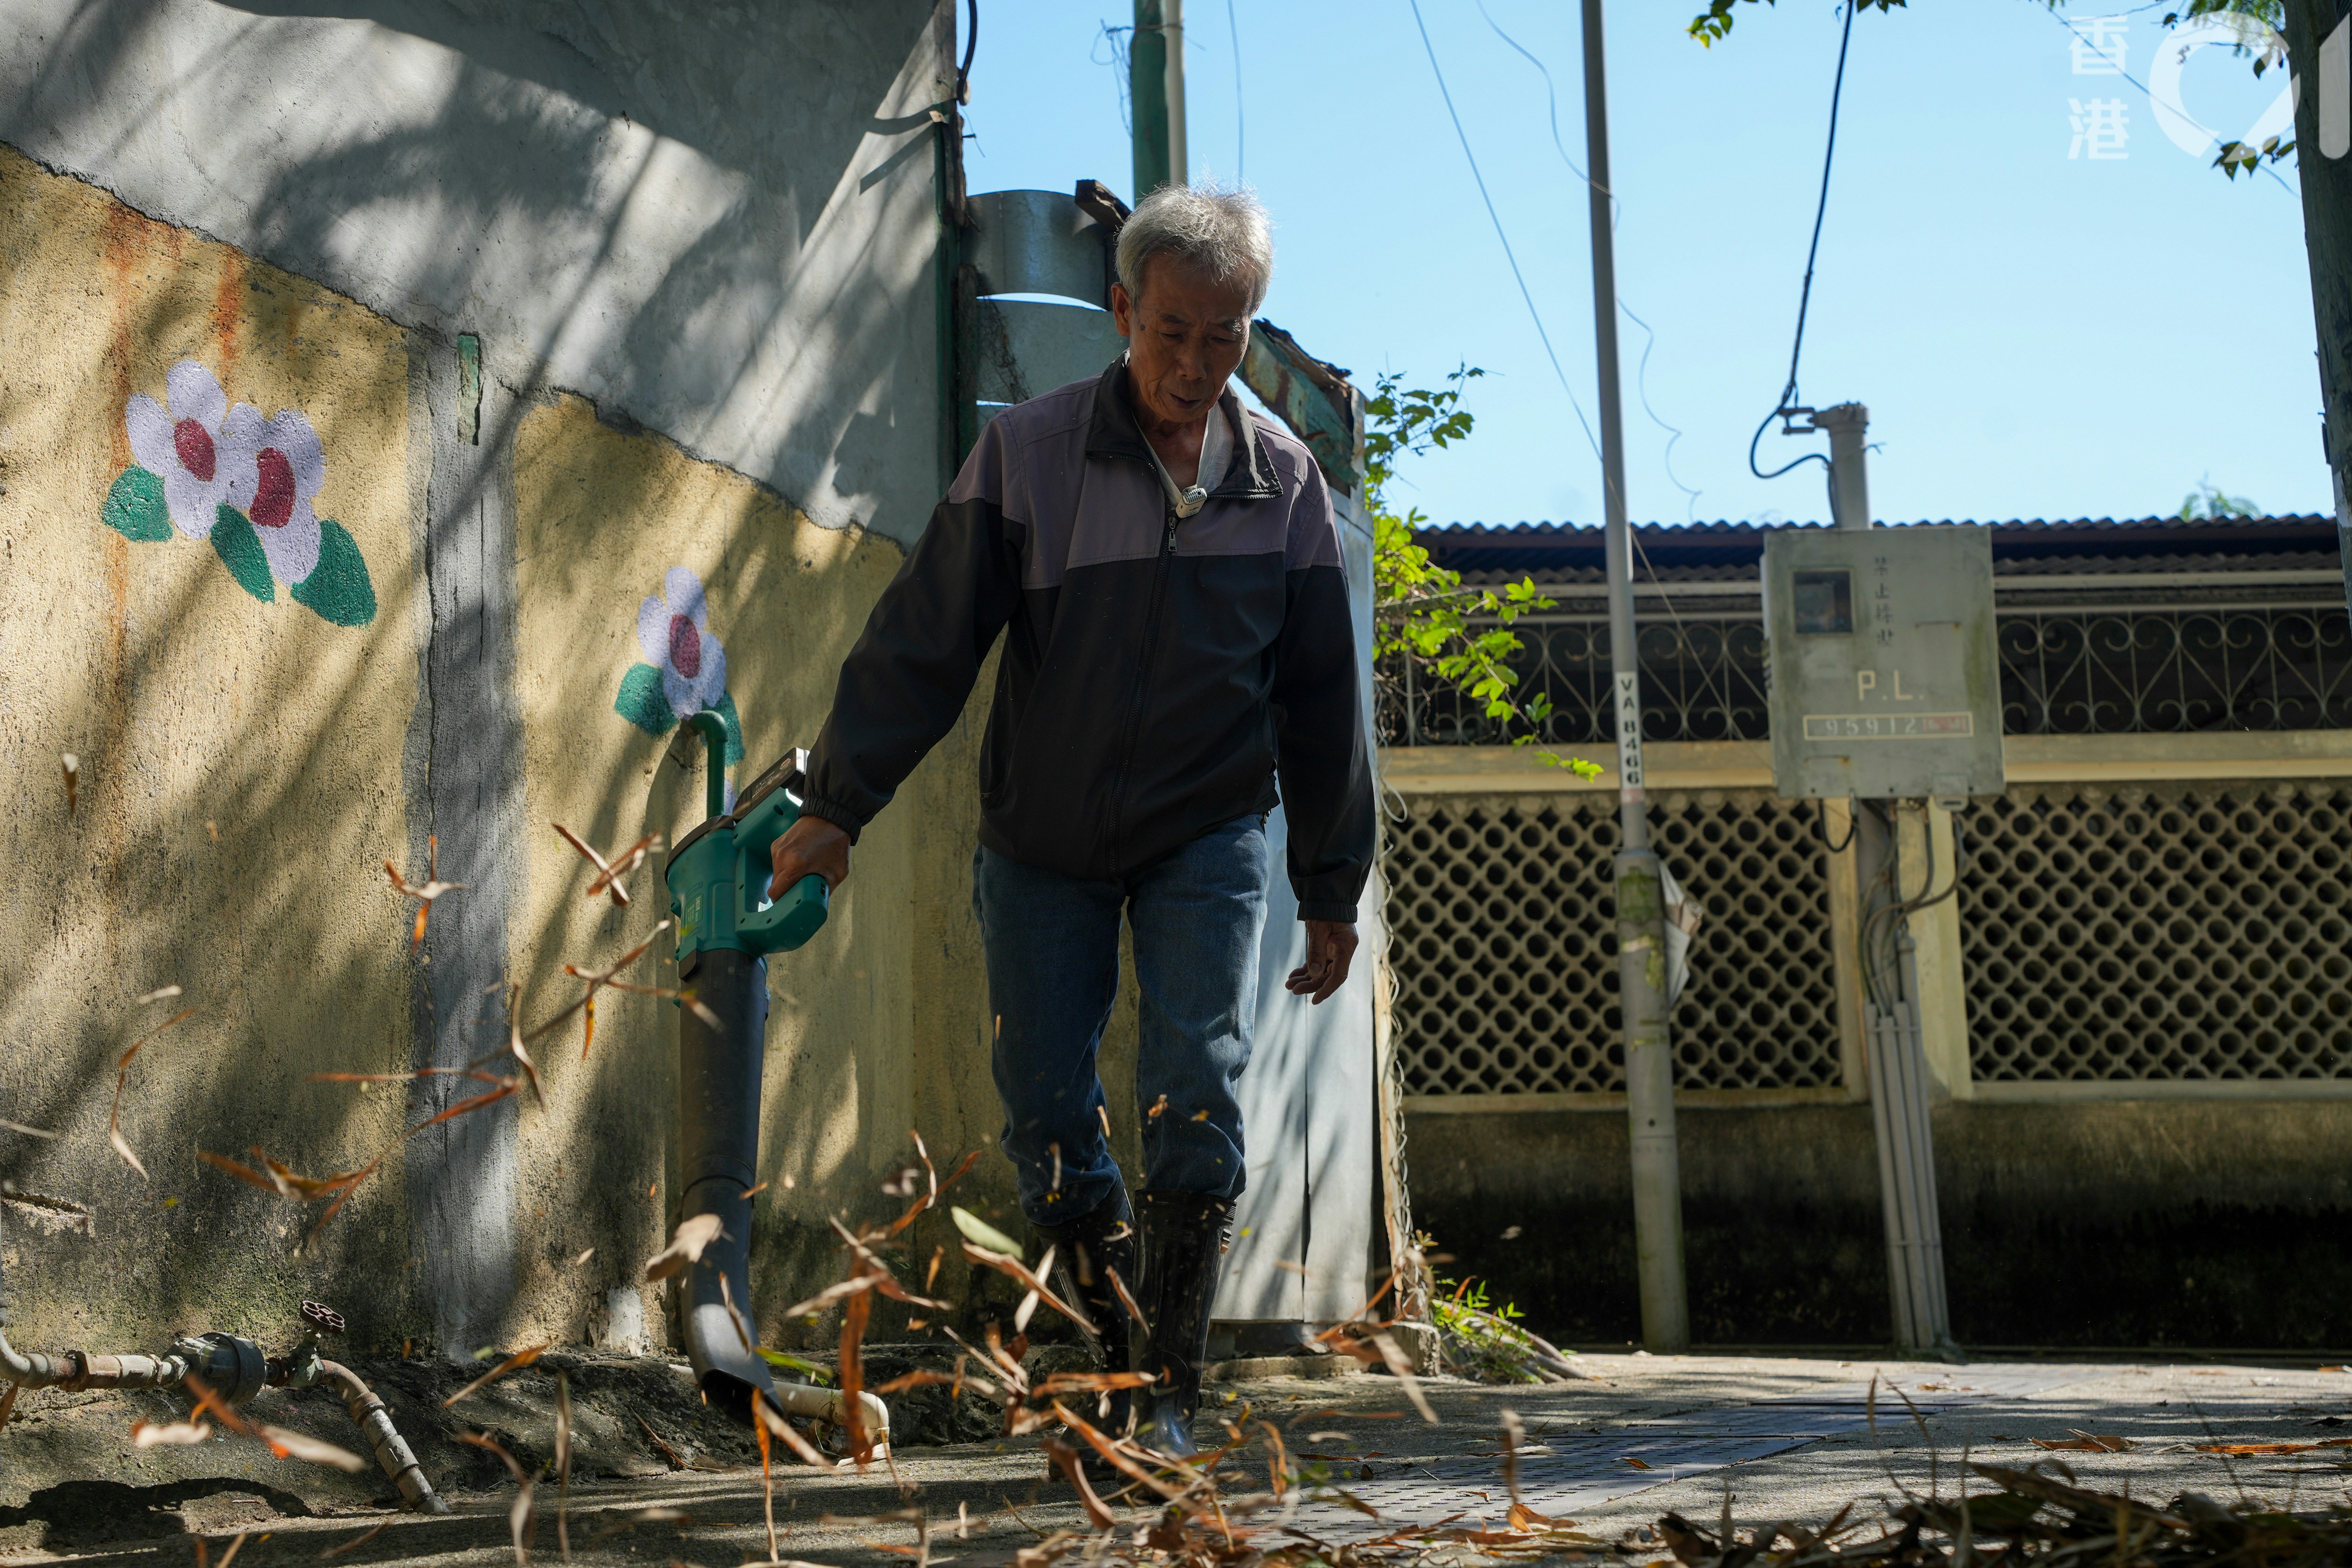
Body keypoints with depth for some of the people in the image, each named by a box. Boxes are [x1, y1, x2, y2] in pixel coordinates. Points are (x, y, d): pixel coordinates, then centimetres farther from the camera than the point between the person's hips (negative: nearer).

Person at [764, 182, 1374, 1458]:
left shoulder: (1282, 479, -3)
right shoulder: (1027, 453, -10)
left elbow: (1319, 699, 4)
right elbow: (924, 636, -10)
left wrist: (1330, 889, 6)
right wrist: (839, 802, -15)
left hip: (1208, 838, 0)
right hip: (1042, 845, 0)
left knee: (1195, 1096, -11)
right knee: (1045, 1116, 2)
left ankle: (1169, 1397, -2)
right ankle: (1113, 1347, 23)